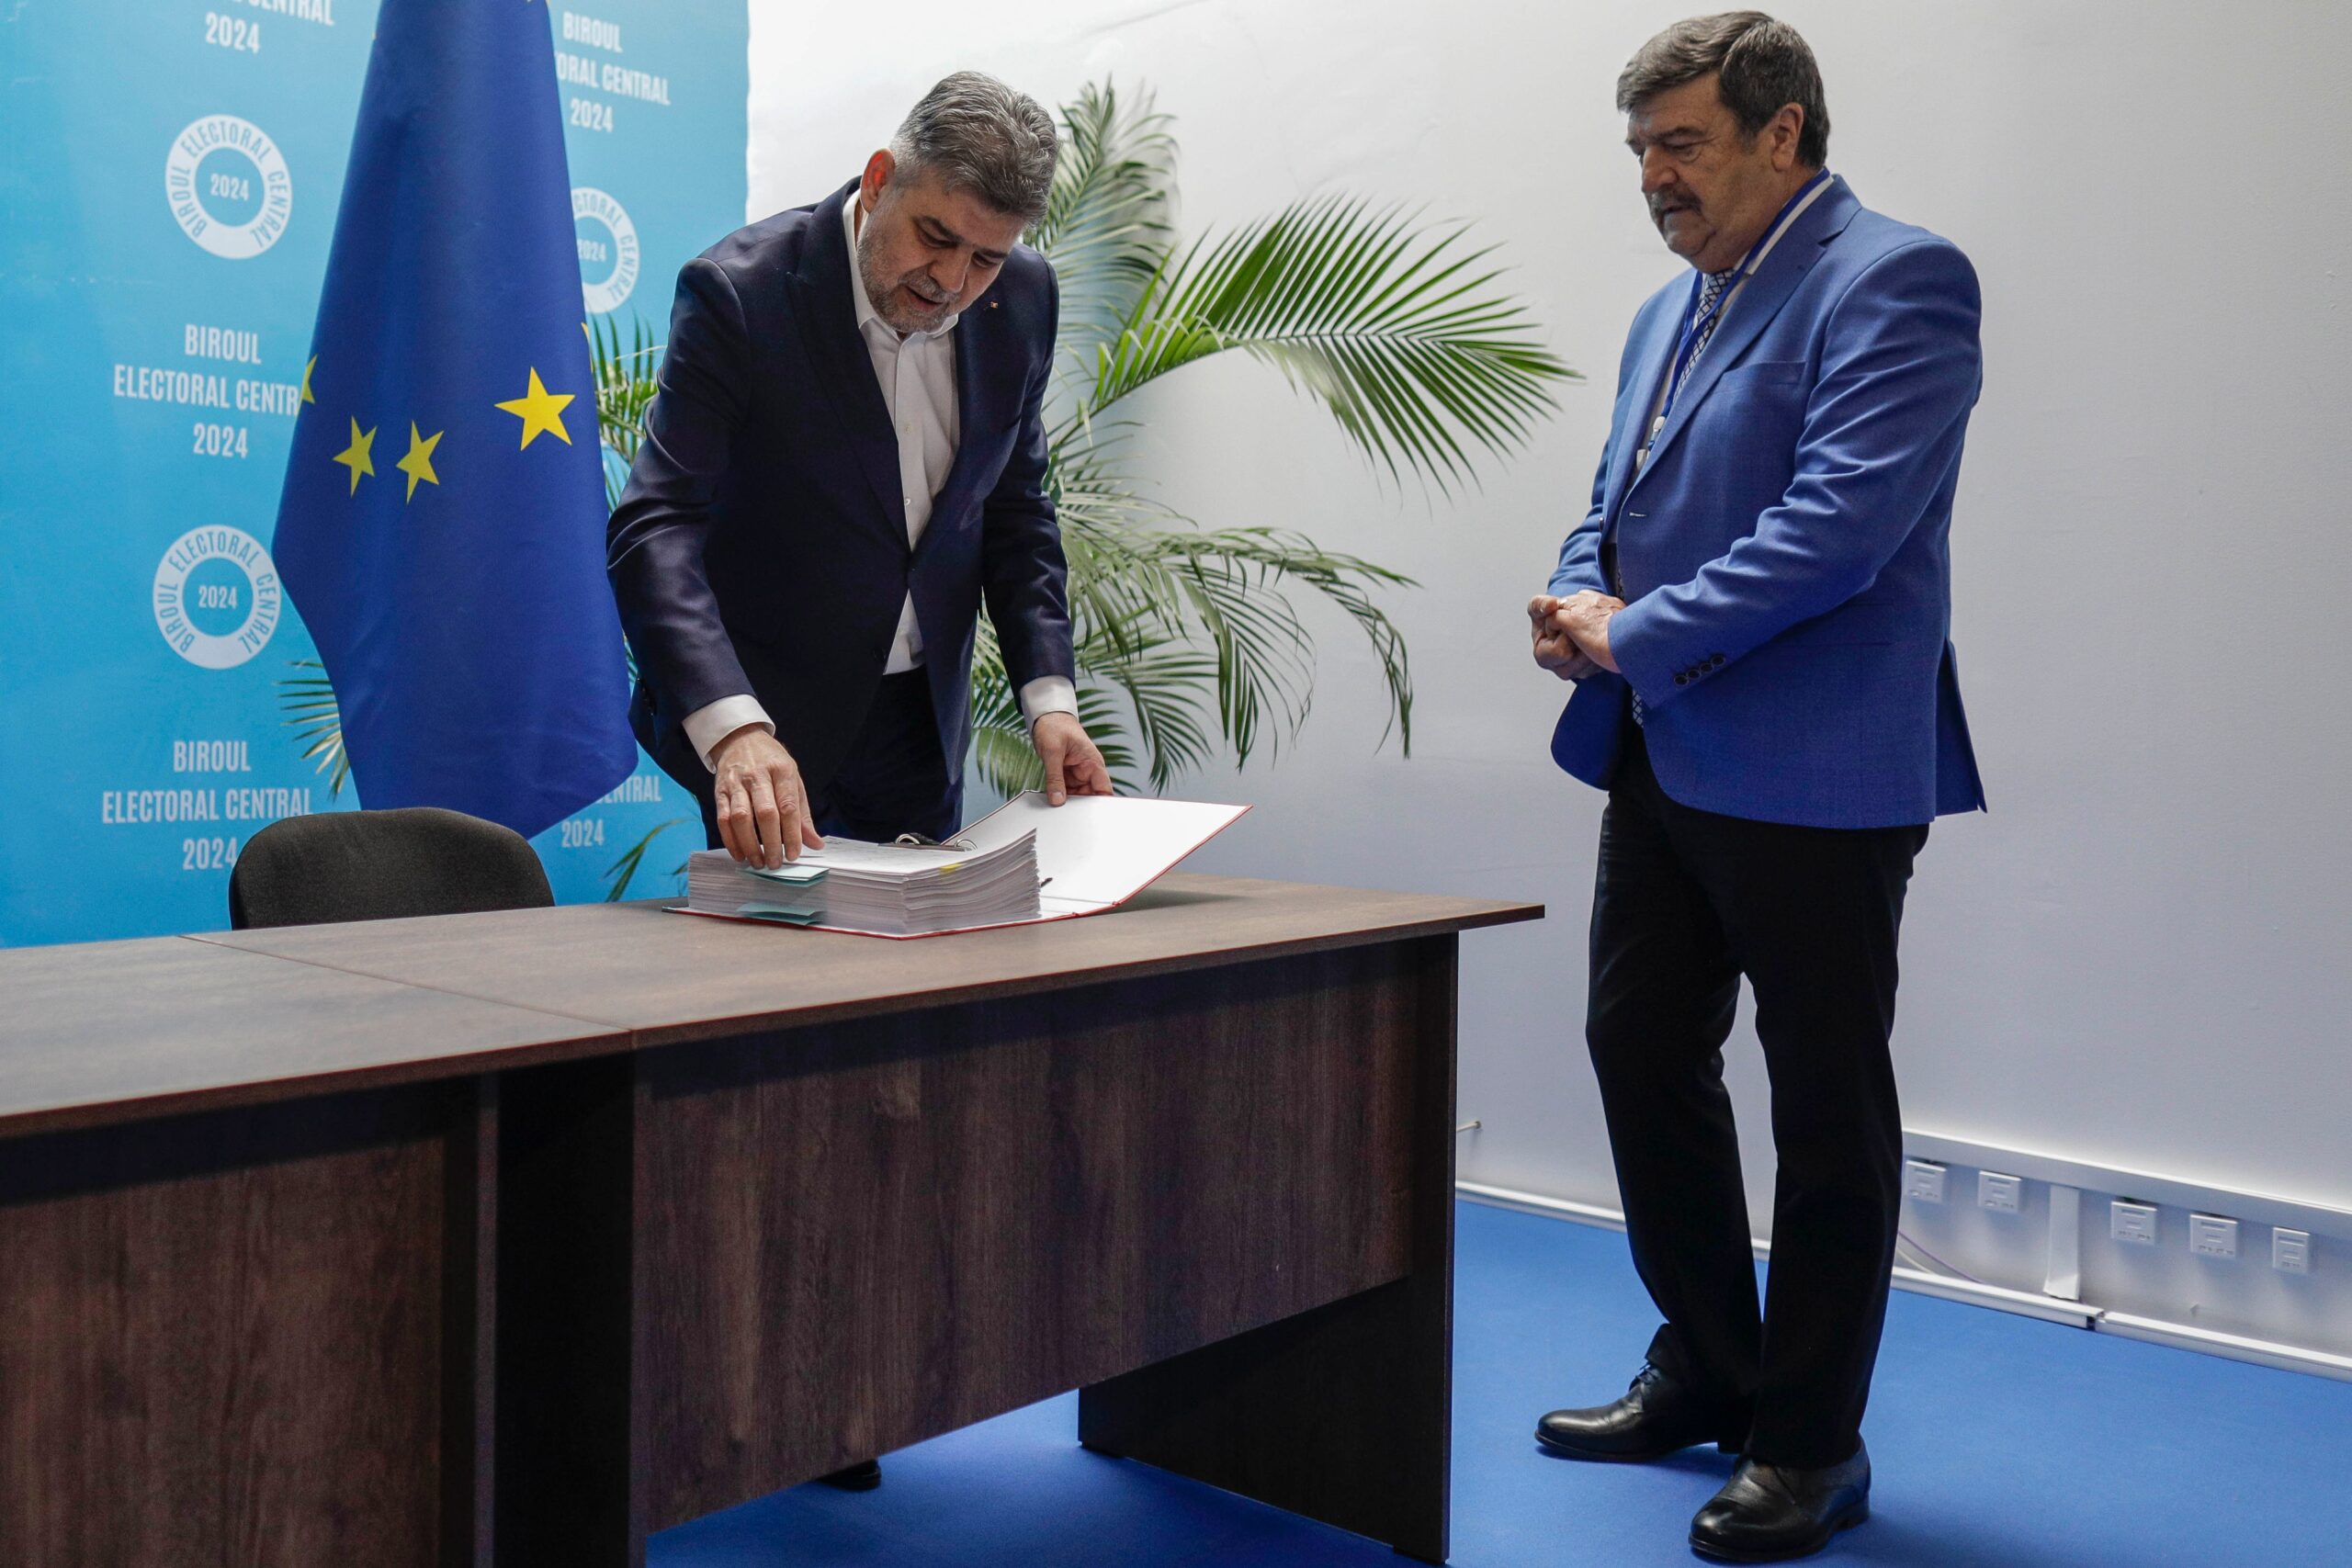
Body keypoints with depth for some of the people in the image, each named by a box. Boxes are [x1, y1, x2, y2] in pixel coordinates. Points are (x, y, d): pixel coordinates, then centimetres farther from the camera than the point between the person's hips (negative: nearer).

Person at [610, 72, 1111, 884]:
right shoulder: (740, 292, -20)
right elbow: (654, 529, -26)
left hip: (925, 721, 5)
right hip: (768, 722, -5)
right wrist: (733, 728, -41)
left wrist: (1048, 695, -5)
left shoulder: (1021, 298, -4)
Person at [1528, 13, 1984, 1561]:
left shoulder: (1894, 281, -10)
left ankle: (1810, 1443, 20)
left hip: (1814, 776, -8)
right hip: (1664, 765, 9)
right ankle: (1707, 1371, 32)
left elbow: (1841, 521, -21)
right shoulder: (1671, 308, 17)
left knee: (1827, 1106, 4)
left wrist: (1640, 637, -16)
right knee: (1642, 1053, 13)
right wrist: (1584, 593, 0)